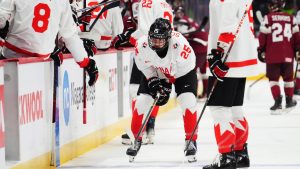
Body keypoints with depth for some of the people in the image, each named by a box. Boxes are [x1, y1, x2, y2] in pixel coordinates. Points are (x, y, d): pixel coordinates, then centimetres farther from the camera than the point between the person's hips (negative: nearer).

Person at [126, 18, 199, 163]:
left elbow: (186, 67, -25)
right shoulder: (142, 45, -30)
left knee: (188, 101, -20)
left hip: (181, 72, -3)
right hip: (155, 72, 3)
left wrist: (167, 86, -20)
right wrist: (153, 80, -19)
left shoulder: (179, 44, -39)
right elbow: (144, 65, -9)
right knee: (142, 101, -7)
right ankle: (137, 139, 12)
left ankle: (191, 140, -5)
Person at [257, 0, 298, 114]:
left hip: (273, 55, -3)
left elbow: (263, 36, -7)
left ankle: (278, 102, -9)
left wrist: (261, 50, 5)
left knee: (273, 78, 3)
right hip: (288, 55, 3)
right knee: (288, 77, 19)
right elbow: (296, 35, 9)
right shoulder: (291, 18, 5)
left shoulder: (268, 18, -6)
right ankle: (289, 101, 29)